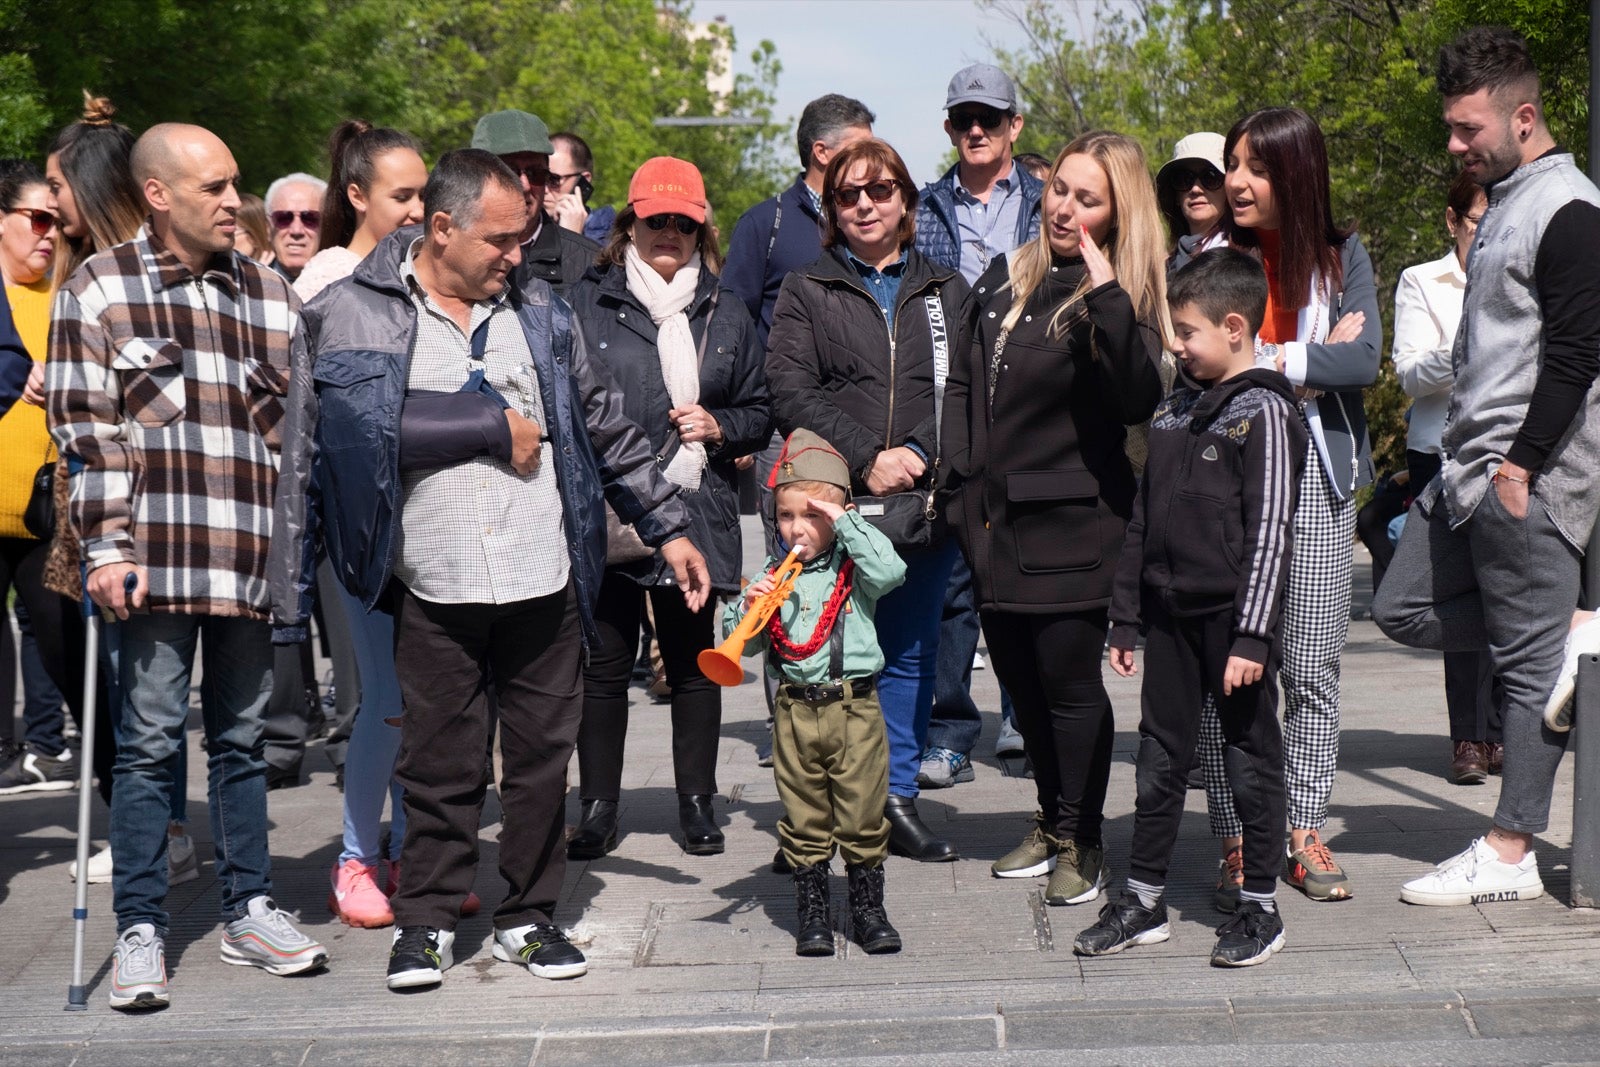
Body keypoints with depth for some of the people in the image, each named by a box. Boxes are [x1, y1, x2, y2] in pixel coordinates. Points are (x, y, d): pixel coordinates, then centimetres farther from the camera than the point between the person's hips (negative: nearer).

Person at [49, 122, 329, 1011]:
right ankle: (141, 930, 6)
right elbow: (88, 429, -3)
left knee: (243, 736, 11)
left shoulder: (272, 297, 13)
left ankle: (250, 909, 21)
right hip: (157, 560, -3)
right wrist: (108, 547, -10)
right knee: (151, 741, -1)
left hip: (254, 560, 4)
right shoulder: (98, 292, 2)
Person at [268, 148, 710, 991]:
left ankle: (528, 916, 22)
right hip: (434, 595, -3)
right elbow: (378, 428, -15)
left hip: (546, 583, 3)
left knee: (542, 757, 8)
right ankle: (426, 918, 22)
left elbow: (606, 426, 16)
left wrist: (668, 527, 15)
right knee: (440, 765, 6)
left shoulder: (537, 311, 10)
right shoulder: (351, 314, -3)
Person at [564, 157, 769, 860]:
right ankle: (598, 807, 15)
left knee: (693, 665, 9)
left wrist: (719, 426, -3)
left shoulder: (725, 319, 12)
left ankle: (697, 803, 21)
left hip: (695, 516, 2)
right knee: (604, 665, 4)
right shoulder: (586, 305, 3)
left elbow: (760, 413, 17)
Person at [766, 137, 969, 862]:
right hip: (834, 503, -2)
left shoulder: (946, 292, 16)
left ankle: (897, 797, 14)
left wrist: (920, 456, -11)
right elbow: (791, 394, -2)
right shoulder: (806, 292, 10)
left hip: (925, 502, 2)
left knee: (910, 652, 6)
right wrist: (866, 457, -14)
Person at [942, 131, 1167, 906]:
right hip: (995, 516, 6)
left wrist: (1107, 299, -30)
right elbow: (964, 384, 18)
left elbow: (1139, 401, -23)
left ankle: (1081, 843, 12)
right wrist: (964, 479, 9)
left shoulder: (1123, 298, -7)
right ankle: (1052, 823, 29)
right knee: (1020, 680, 14)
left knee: (1069, 683, -2)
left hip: (1072, 523, -6)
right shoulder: (1005, 281, 10)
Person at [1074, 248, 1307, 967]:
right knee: (1160, 758, 10)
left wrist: (1252, 636, -18)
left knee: (1251, 757, 4)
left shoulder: (1264, 412, -9)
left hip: (1233, 616, -7)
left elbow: (1269, 532, -14)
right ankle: (1143, 902, 18)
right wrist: (1125, 616, 14)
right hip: (1171, 613, 7)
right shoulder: (1173, 409, 13)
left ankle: (1261, 908, 13)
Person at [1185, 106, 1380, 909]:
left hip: (1317, 474, 1)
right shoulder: (1200, 257, 6)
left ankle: (1305, 833, 12)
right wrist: (1311, 359, -8)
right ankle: (1236, 839, 3)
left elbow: (1364, 361, -4)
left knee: (1312, 664, 3)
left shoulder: (1342, 258, 9)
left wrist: (1264, 360, -10)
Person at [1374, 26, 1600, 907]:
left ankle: (1511, 854, 2)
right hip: (1468, 469, 10)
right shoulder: (1502, 202, 17)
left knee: (1529, 663, -3)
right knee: (1404, 609, 11)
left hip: (1527, 478, -10)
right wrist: (1471, 456, 17)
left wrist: (1522, 464, -20)